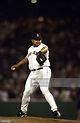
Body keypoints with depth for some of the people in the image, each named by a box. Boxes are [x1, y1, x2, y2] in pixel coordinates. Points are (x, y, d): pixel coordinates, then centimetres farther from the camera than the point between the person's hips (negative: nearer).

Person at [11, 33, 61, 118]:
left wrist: (40, 52, -54)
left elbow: (45, 48, -30)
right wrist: (17, 65, 35)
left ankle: (55, 110, -20)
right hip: (33, 73, 7)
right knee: (27, 91, 6)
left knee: (45, 90, -21)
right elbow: (27, 58, 34)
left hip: (43, 71, -7)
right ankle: (23, 111, 23)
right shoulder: (30, 49, 19)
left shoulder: (43, 46, -4)